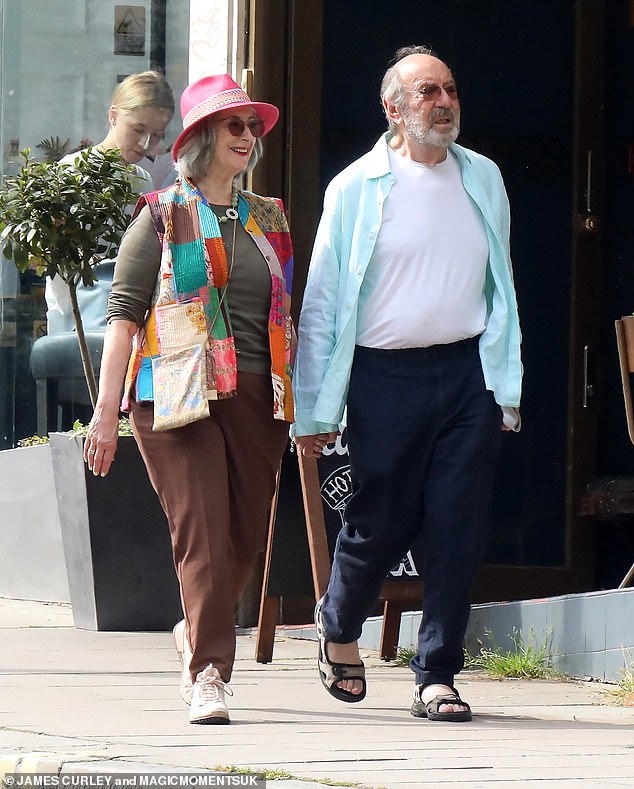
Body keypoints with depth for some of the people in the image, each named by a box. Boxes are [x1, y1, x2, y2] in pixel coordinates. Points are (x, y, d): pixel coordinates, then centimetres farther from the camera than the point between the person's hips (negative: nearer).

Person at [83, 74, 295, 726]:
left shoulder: (266, 220, 18)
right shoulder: (162, 217, 3)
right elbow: (123, 312, -1)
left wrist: (304, 403, 17)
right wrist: (107, 408, -8)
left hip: (256, 397, 5)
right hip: (178, 395, -5)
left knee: (246, 537, 6)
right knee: (203, 535, -12)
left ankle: (197, 633, 32)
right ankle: (210, 675, -11)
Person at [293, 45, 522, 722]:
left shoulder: (482, 179, 12)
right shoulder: (356, 189, 1)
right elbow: (321, 301, 2)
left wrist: (506, 387, 10)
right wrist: (313, 411, -1)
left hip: (468, 375, 3)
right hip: (385, 379, -2)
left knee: (458, 532, -3)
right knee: (380, 525, 3)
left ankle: (436, 677, 5)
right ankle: (339, 623, 34)